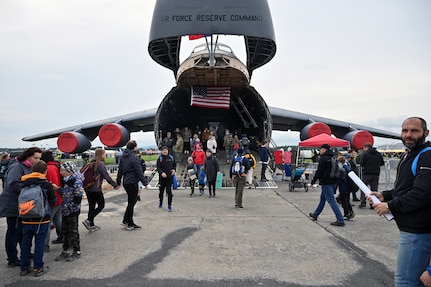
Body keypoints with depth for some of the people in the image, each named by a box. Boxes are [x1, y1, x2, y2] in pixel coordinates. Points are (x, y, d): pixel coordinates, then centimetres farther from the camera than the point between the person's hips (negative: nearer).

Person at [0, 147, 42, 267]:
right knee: (13, 232, 2)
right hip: (13, 205, -9)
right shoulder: (17, 167, -17)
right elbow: (13, 185, -27)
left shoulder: (30, 168, 12)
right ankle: (12, 260, 12)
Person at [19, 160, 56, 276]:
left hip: (26, 219, 4)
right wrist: (52, 190, 18)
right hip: (41, 219, -4)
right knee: (39, 243, 4)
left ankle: (24, 267, 22)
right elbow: (53, 200, -1)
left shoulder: (24, 183, 1)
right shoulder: (46, 184, -9)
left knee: (26, 242, 13)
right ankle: (38, 268, 10)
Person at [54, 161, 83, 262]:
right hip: (65, 211, 8)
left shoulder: (76, 181, -20)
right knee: (64, 231, 16)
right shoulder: (67, 180, 7)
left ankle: (77, 252, 19)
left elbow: (78, 198, -22)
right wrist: (58, 188, 5)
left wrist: (69, 206, -18)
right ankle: (65, 251, 29)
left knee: (73, 231, 4)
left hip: (73, 211, -8)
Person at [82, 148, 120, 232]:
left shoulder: (91, 163, 12)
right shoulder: (100, 164, -11)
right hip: (96, 189, -8)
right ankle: (88, 220, -5)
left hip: (87, 188, 8)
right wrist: (115, 185, -6)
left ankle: (91, 225, 21)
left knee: (91, 206, 14)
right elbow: (106, 176, -13)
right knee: (101, 205, 4)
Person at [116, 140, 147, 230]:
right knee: (131, 202, 1)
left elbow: (120, 170, 15)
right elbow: (139, 172, -17)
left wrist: (118, 182, 20)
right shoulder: (134, 157, -16)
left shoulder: (123, 157, 10)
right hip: (132, 182, -8)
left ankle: (125, 220, 23)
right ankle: (130, 224, 10)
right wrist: (144, 182, -11)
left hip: (125, 182, 8)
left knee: (132, 200, 19)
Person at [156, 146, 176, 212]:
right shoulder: (160, 159, -2)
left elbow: (175, 165, 17)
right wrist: (161, 173, -26)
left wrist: (174, 170, -3)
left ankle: (169, 206, 1)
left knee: (169, 192, -5)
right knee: (161, 191, 15)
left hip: (169, 177, 0)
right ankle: (160, 203, 37)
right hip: (162, 177, 0)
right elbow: (158, 168, -9)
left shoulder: (171, 158, 5)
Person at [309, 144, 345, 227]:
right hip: (332, 182, 10)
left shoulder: (323, 158, -14)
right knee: (322, 198, 20)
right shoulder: (332, 158, 13)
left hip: (326, 183, -10)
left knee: (331, 201, -8)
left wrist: (313, 181, -5)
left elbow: (319, 171, -15)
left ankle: (340, 220, -9)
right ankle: (315, 215, 35)